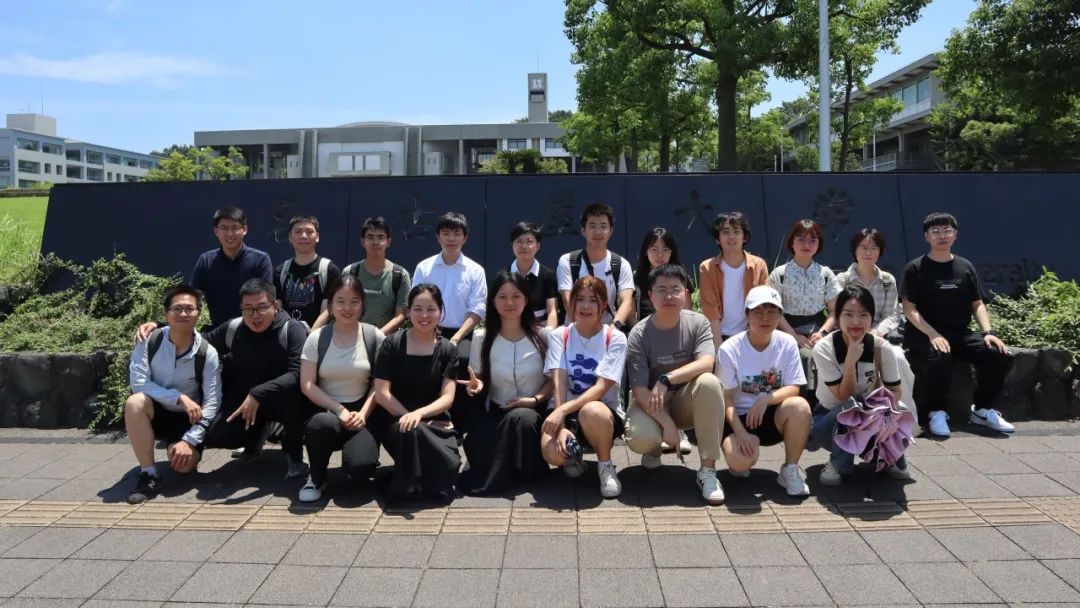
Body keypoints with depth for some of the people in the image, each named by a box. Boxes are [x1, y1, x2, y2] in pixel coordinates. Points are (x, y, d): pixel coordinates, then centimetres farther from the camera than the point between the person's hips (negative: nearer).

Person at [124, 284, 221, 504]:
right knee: (135, 402, -33)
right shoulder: (149, 342, -14)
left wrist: (189, 440, -25)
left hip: (187, 419, 0)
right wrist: (180, 397, -29)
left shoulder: (207, 353, -16)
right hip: (156, 412, 0)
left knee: (185, 464, -23)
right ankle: (149, 476, -23)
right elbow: (138, 383, -21)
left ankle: (179, 444, 17)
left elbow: (212, 403, -17)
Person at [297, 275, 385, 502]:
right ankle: (316, 478, -5)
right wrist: (339, 410, -14)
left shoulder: (374, 337, 0)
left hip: (360, 413, 0)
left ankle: (353, 448, 15)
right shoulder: (317, 338, 2)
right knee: (321, 424, -38)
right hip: (327, 410, 0)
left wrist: (362, 414, -14)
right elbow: (307, 385, -3)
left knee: (362, 466, -27)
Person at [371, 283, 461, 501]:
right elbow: (381, 393, -7)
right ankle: (408, 484, -10)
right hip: (397, 420, -1)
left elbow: (447, 397, -6)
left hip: (435, 422, 2)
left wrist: (419, 413, -24)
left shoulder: (448, 350, 3)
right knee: (412, 430, -39)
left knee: (449, 467, -28)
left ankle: (429, 482, 8)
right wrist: (409, 416, -15)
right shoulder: (392, 344, -3)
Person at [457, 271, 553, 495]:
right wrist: (477, 385, -14)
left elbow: (553, 379, 0)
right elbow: (478, 379, 10)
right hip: (496, 414, 1)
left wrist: (536, 399, -18)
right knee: (476, 441, -31)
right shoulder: (482, 338, 1)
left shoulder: (543, 336, -3)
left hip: (533, 413, -1)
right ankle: (498, 471, 4)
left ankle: (525, 470, -8)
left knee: (521, 418, -37)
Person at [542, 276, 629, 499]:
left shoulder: (615, 338, -6)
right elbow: (559, 383, -11)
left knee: (592, 411, -39)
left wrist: (564, 409, -30)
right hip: (565, 412, 1)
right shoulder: (559, 336, 1)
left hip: (604, 409, -1)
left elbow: (602, 388, -16)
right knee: (552, 452, -32)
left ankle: (606, 466, -9)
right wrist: (561, 426, -26)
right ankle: (572, 453, 8)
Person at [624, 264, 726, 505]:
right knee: (640, 438, -33)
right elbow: (639, 388, -18)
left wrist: (666, 379, -34)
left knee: (709, 382, -32)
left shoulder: (698, 323, -9)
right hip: (652, 404, -1)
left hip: (687, 401, 1)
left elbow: (706, 363, -26)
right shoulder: (639, 334, -13)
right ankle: (654, 448, 11)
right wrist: (666, 422, -28)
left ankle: (708, 470, -23)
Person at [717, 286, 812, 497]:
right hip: (739, 417, -2)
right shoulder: (729, 349, -13)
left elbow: (793, 389, -9)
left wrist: (765, 400, -28)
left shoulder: (787, 343, -6)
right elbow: (726, 398, -12)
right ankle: (741, 464, 10)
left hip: (773, 417, 3)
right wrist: (741, 432, -26)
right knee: (740, 459, -32)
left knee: (799, 406, -30)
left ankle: (790, 470, -10)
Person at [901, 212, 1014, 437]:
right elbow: (909, 309, -7)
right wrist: (933, 335, -20)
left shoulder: (966, 267, 13)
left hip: (960, 334, 5)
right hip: (925, 334, -5)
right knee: (938, 358, -37)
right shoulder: (916, 268, -1)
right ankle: (936, 412, -12)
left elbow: (977, 304, 13)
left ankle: (982, 409, 6)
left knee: (1001, 355, -17)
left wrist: (988, 331, -5)